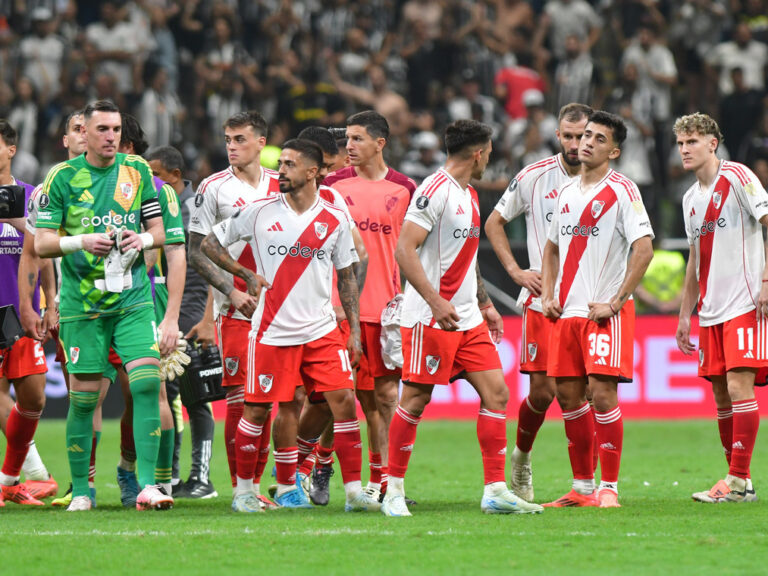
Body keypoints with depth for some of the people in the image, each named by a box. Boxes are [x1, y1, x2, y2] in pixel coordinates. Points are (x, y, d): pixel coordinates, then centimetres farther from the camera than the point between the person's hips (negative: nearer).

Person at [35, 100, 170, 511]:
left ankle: (147, 486, -12)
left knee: (147, 381, -13)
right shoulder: (63, 176, -1)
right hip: (81, 303, -2)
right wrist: (81, 242, -20)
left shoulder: (137, 171, 7)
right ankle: (80, 491, 13)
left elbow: (158, 231, 13)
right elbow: (41, 243, -3)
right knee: (84, 396, 0)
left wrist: (143, 239, -9)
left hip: (133, 299, 2)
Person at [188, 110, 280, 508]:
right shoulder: (213, 188, -1)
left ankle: (255, 483, 12)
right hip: (235, 310, -3)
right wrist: (232, 291, -11)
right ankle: (240, 488, -1)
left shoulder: (280, 185, 9)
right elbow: (197, 252, -2)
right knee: (240, 397, -6)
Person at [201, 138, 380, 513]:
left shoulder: (335, 220, 4)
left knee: (344, 400, -8)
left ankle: (354, 491, -4)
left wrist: (354, 330, 6)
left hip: (322, 330, 1)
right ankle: (243, 489, 17)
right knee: (258, 409, 1)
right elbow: (210, 244, 9)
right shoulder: (259, 213, 1)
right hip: (272, 331, -1)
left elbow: (346, 277, 11)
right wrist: (246, 274, -4)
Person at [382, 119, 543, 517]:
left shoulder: (468, 195, 17)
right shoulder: (435, 190, -13)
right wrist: (436, 302, -26)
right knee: (416, 398, -4)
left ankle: (495, 491, 3)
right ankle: (393, 490, 6)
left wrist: (485, 304, 24)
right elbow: (404, 250, -19)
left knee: (496, 393, 1)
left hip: (467, 319, 9)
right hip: (429, 317, -9)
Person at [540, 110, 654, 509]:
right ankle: (582, 487, 15)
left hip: (605, 312, -7)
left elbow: (644, 250, -15)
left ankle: (609, 487, -6)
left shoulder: (621, 191, -7)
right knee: (568, 393, 6)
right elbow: (552, 248, 26)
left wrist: (615, 303, -16)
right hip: (567, 311, 7)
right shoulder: (566, 192, 14)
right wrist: (548, 296, 11)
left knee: (601, 391, -12)